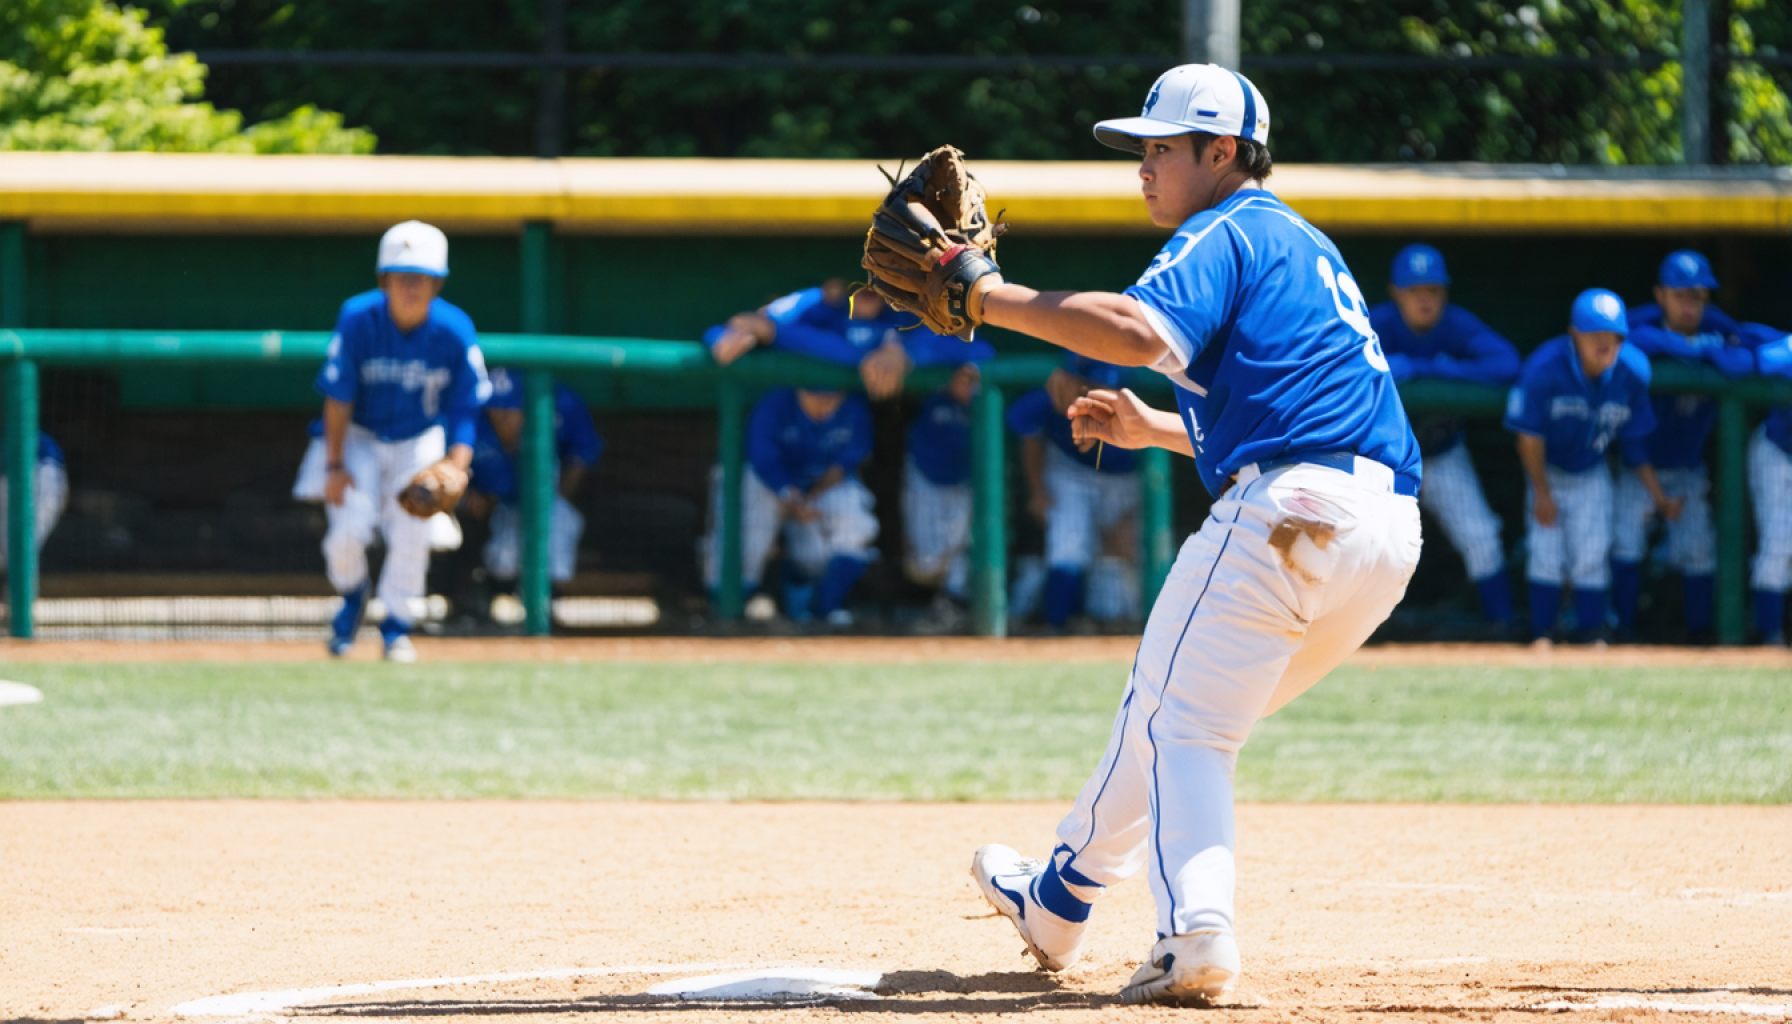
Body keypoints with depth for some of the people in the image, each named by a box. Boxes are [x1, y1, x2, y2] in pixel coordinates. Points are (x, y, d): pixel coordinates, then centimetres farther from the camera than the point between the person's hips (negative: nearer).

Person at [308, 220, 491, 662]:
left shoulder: (455, 331, -21)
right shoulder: (357, 319, -24)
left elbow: (464, 409, -12)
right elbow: (338, 397, -15)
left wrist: (456, 468, -26)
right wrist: (334, 466, -17)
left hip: (421, 440, 1)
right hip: (361, 438, -1)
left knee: (411, 534, -13)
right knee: (348, 530, -15)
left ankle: (396, 626, 11)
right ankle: (352, 597, 20)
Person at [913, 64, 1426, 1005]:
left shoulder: (1226, 234, 0)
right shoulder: (1305, 247, 30)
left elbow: (1139, 330, -21)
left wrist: (991, 298, -17)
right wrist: (1152, 430, 32)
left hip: (1288, 509, -9)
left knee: (1178, 722, -4)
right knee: (1183, 717, 21)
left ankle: (1196, 936, -22)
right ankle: (1057, 903, 32)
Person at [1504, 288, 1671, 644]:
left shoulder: (1632, 372, -20)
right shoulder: (1544, 368, -30)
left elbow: (1634, 442, -6)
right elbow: (1529, 435, -19)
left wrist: (1657, 495, -5)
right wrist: (1542, 493, -13)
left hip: (1592, 474, 2)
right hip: (1548, 470, -2)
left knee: (1592, 557, -3)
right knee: (1547, 555, -5)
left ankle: (1591, 635, 6)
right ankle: (1541, 638, 5)